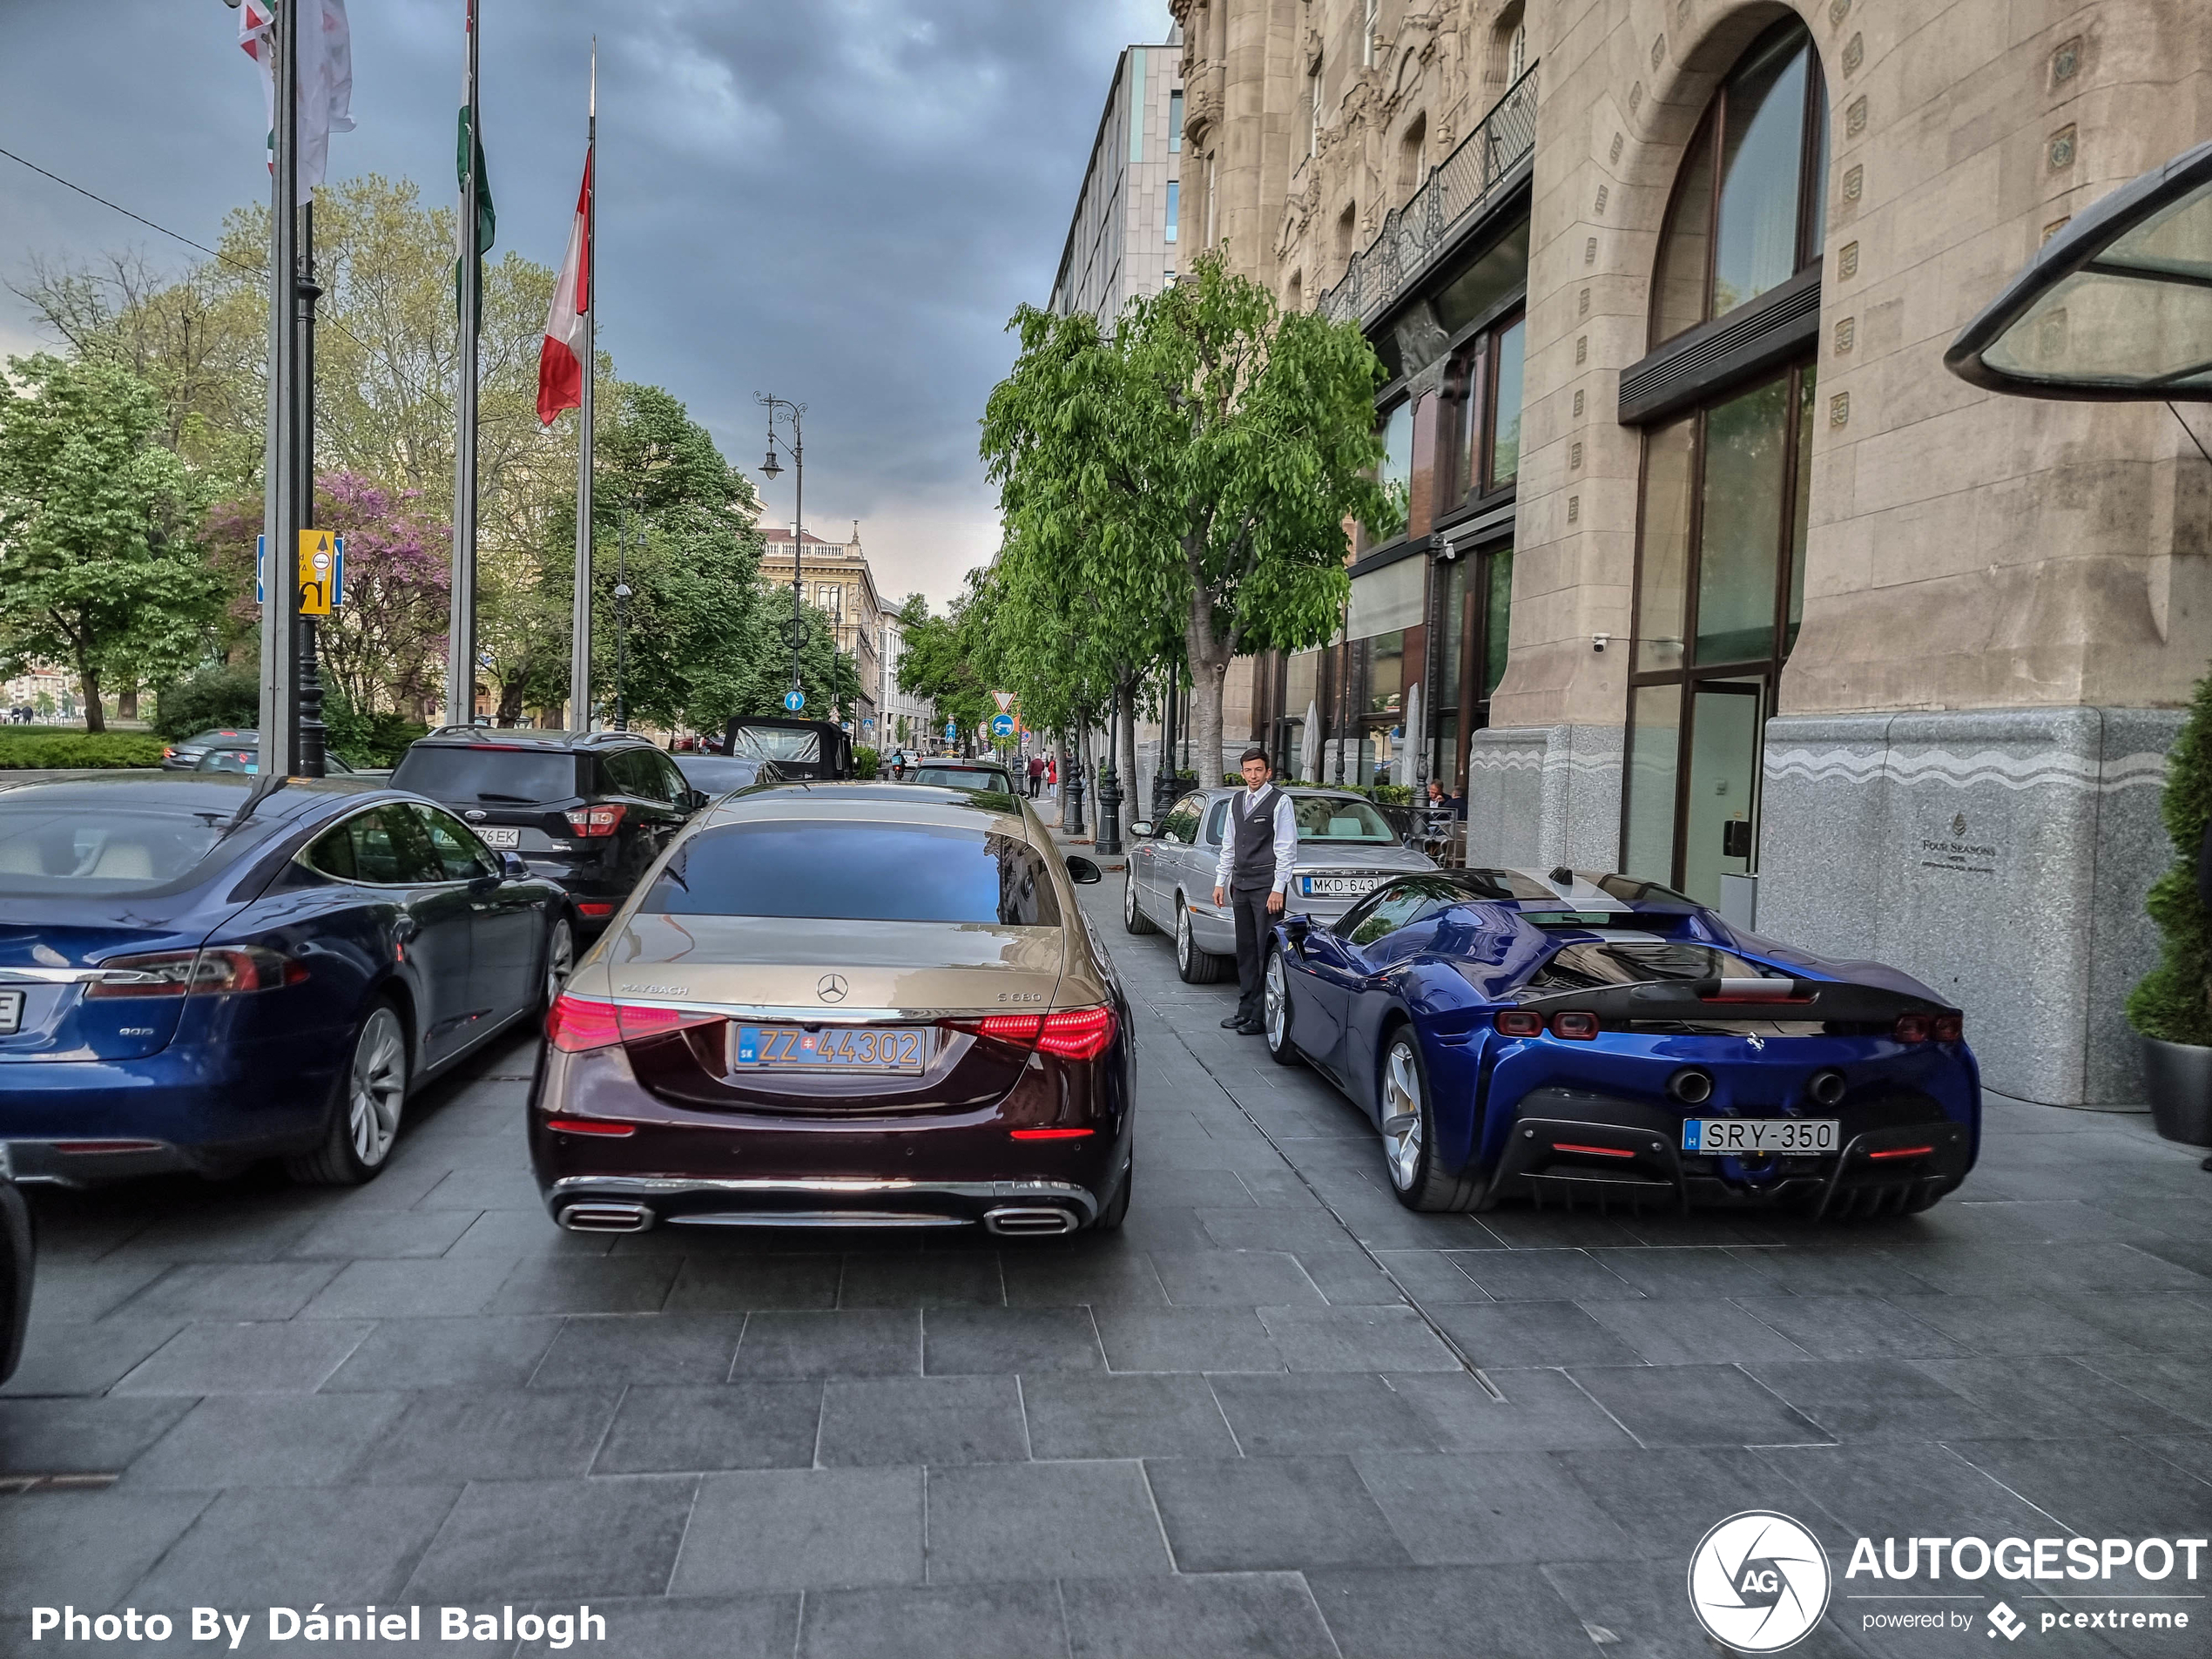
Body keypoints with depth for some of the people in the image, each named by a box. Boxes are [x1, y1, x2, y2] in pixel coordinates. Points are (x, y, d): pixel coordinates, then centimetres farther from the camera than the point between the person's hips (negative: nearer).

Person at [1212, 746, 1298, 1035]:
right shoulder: (1236, 802, 15)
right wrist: (1221, 881, 14)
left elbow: (1286, 848, -8)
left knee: (1267, 951, -7)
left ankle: (1262, 1016, -4)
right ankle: (1246, 1010, 17)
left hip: (1267, 885, -7)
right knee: (1245, 949, 11)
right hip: (1241, 885, 7)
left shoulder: (1280, 802, -5)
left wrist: (1278, 889, -13)